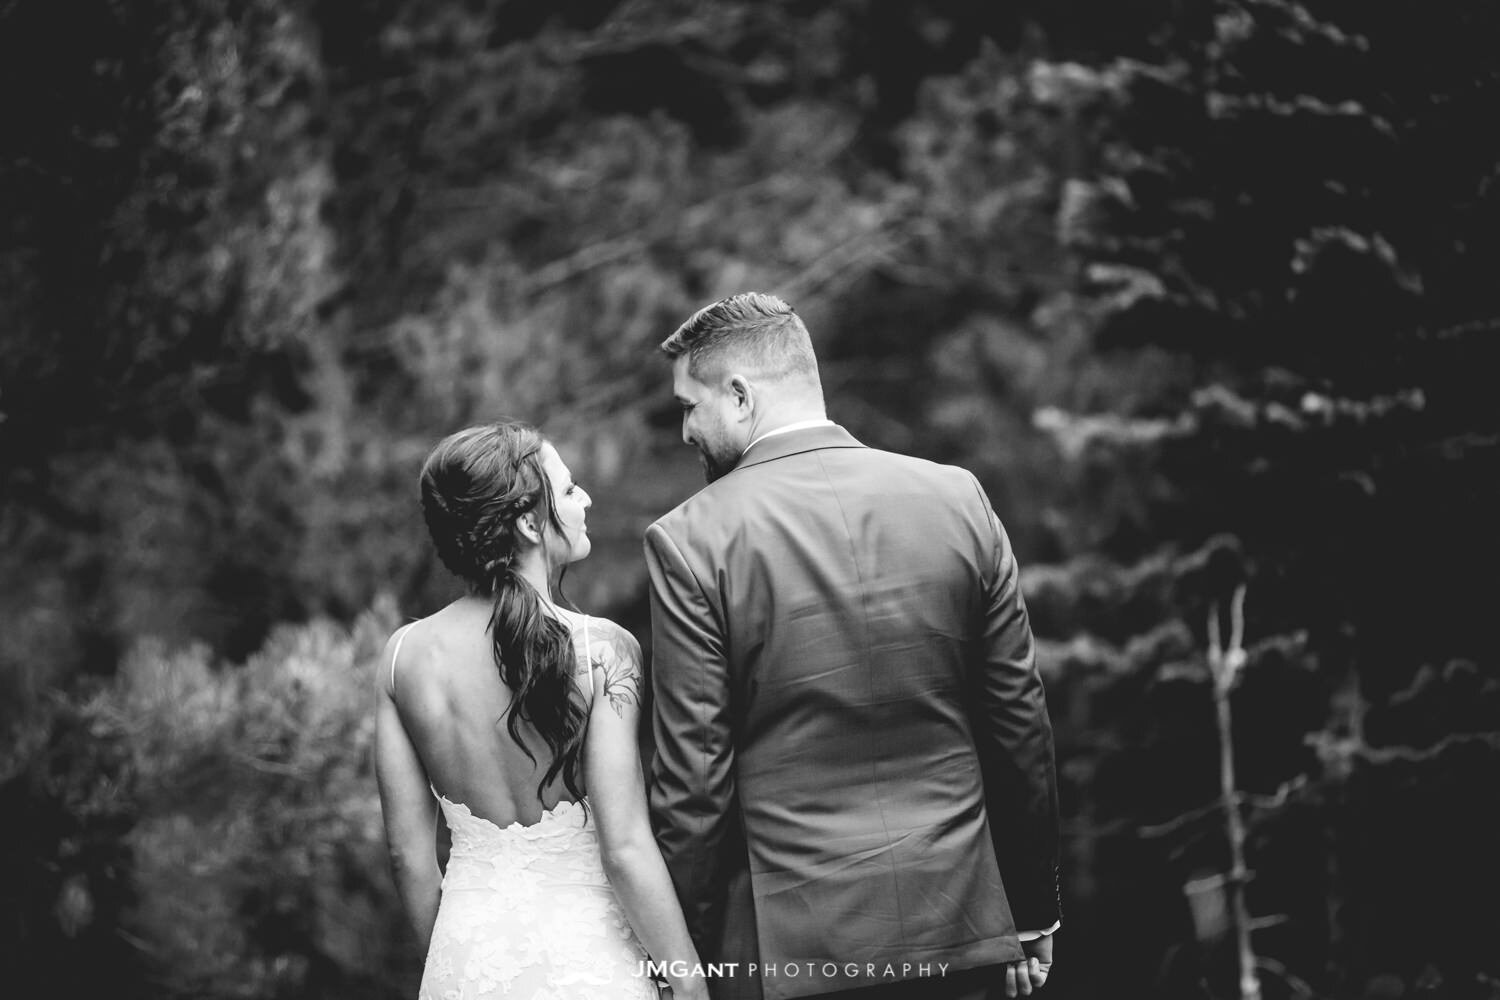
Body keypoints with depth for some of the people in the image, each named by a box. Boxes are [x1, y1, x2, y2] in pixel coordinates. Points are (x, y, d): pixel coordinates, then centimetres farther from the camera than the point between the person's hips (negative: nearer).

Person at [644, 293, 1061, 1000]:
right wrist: (1031, 917, 15)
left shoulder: (689, 542, -9)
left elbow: (692, 783, -9)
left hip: (790, 942, -3)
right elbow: (1022, 731, 6)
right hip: (962, 930, 3)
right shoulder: (957, 499, 2)